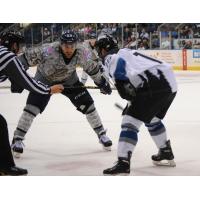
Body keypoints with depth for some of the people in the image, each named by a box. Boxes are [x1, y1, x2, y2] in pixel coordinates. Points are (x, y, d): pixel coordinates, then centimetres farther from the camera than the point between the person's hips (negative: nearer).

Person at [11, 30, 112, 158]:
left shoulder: (82, 53, -25)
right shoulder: (48, 51, -38)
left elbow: (91, 67, -6)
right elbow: (28, 57, -31)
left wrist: (101, 82, 4)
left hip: (69, 80, 3)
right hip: (44, 80, -3)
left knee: (88, 105, 0)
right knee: (32, 108, -15)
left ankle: (101, 134, 20)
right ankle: (17, 139, -3)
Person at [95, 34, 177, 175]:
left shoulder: (110, 58, 3)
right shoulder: (127, 52, 31)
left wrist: (130, 99, -7)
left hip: (153, 84, -9)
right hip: (171, 84, 9)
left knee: (130, 121, -7)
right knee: (152, 119, 30)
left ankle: (123, 163, -17)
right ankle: (166, 153, 43)